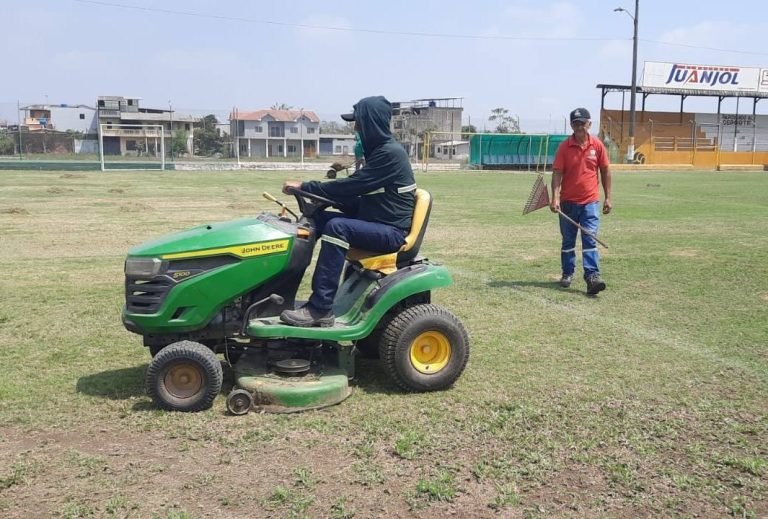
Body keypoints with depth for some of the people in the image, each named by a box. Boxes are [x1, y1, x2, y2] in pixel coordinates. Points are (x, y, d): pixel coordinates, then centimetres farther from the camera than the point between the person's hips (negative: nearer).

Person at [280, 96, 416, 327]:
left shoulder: (390, 153, -16)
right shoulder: (379, 150, 14)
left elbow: (352, 186, -22)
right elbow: (358, 194, 14)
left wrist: (305, 187, -16)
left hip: (391, 231, -10)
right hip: (374, 222, 10)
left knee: (337, 226, -30)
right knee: (316, 218, 0)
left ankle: (321, 308, -29)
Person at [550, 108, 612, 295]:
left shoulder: (597, 145, 0)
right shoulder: (564, 147, -4)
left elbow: (605, 171, 7)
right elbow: (557, 173, -8)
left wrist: (608, 198, 5)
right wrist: (555, 197, -19)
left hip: (590, 202, 0)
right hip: (568, 201, 1)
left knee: (590, 240, -7)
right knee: (568, 241, 12)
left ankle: (592, 277, -11)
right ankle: (567, 273, 26)